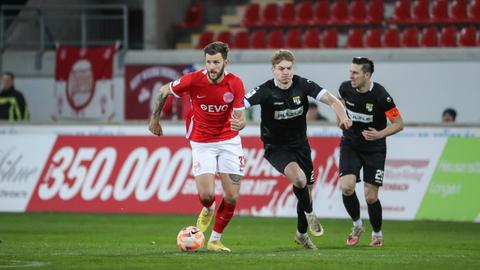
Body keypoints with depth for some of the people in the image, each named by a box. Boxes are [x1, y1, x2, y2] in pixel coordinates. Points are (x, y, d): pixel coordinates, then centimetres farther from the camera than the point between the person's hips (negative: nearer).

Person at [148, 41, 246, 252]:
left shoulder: (235, 84, -14)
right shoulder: (193, 80, -17)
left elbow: (240, 118, -11)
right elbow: (164, 91, 0)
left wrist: (239, 124, -35)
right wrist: (155, 120, 7)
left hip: (229, 141, 1)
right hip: (202, 143, -1)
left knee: (232, 197, -3)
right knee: (206, 195, -16)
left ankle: (215, 240, 18)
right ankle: (208, 210, 24)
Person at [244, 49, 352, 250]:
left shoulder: (302, 85, -12)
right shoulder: (266, 91, -22)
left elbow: (331, 100, -17)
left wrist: (343, 116, -36)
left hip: (300, 145, 4)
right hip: (276, 148, -4)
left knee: (306, 192, 11)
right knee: (299, 178, -30)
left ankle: (301, 234, 35)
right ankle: (309, 214, -1)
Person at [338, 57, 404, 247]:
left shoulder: (380, 96, -23)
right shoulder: (346, 88, -10)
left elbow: (399, 124, -16)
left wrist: (380, 134, -30)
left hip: (374, 149, -3)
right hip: (350, 144, 3)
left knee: (371, 197, -4)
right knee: (347, 187, -16)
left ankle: (377, 234, 22)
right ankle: (357, 225, 9)